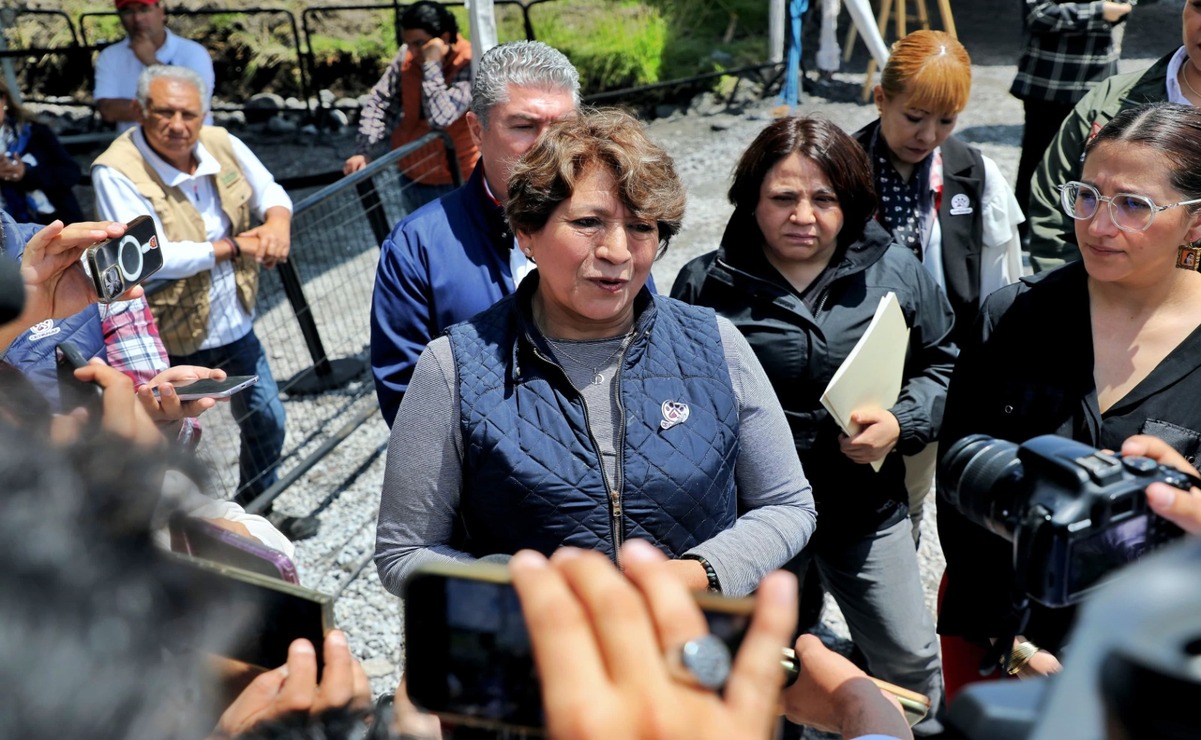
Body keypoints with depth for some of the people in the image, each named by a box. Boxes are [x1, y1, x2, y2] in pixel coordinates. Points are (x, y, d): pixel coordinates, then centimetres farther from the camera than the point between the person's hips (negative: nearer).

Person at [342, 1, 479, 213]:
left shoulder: (469, 65, -23)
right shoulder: (407, 56, -7)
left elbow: (440, 117, -33)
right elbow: (380, 101, 2)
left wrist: (431, 64, -30)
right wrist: (363, 150, -7)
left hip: (453, 180, -6)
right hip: (411, 174, 6)